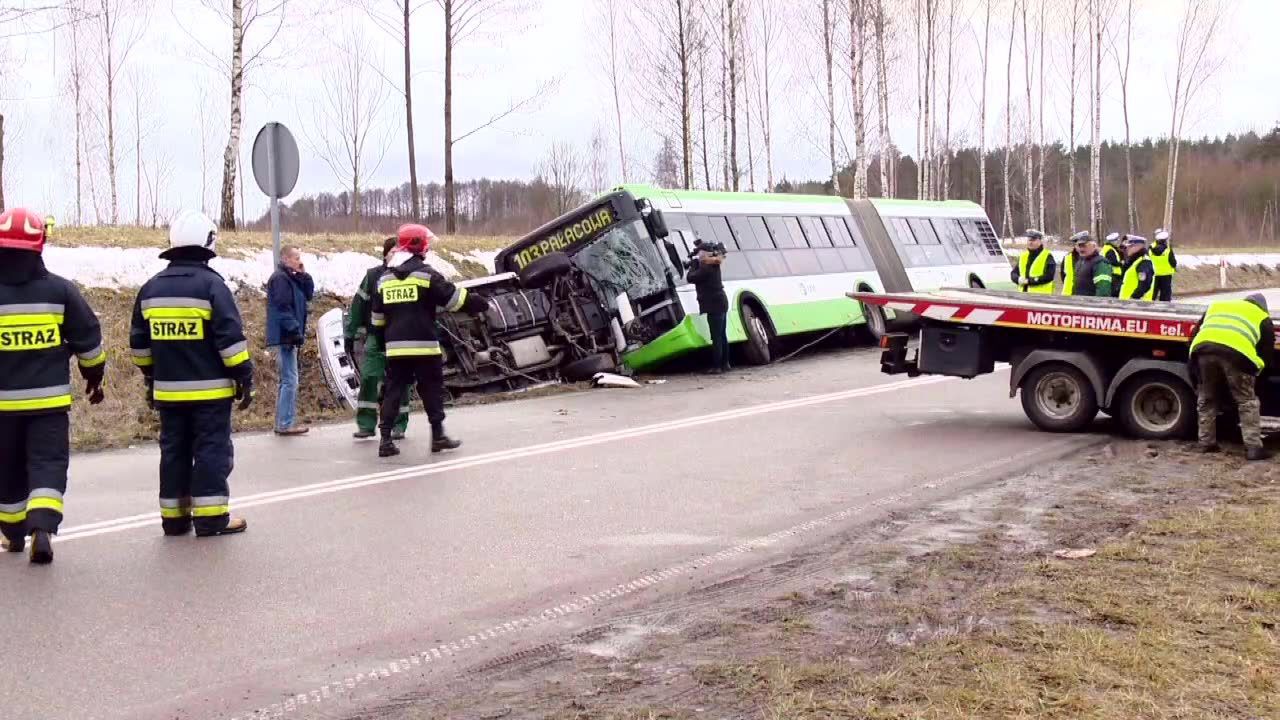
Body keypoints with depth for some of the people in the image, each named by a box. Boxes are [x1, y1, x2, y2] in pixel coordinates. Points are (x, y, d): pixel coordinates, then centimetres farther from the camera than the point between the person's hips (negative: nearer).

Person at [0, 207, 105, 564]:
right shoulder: (60, 290, -5)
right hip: (49, 400, -1)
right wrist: (94, 376, 17)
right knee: (48, 465, 1)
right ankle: (42, 528, -18)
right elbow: (88, 339, 2)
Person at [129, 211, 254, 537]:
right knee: (212, 449, 0)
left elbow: (139, 342, 15)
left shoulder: (151, 288, 9)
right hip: (209, 389, -5)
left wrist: (150, 378, 25)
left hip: (168, 390, 6)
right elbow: (230, 337, -14)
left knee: (174, 451, 12)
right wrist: (244, 377, -8)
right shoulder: (211, 285, -10)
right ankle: (211, 517, 0)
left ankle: (174, 517, 16)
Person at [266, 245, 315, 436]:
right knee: (290, 380, -9)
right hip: (285, 336, -11)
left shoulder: (292, 278, 18)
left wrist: (304, 275, 3)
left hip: (289, 335, 11)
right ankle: (286, 424, -7)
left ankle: (283, 423, 19)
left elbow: (308, 295, 15)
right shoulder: (280, 278, -13)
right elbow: (282, 307, -20)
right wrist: (295, 330, -21)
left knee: (287, 380, 14)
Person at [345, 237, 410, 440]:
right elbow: (358, 305, 4)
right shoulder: (373, 276, 0)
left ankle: (398, 426, 15)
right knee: (369, 379, -7)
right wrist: (349, 334, 4)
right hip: (376, 338, 0)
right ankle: (366, 425, 1)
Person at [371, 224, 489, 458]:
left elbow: (377, 317, 17)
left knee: (393, 390, 7)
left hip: (395, 346, 5)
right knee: (432, 389, 7)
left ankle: (386, 440, 1)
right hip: (424, 345, -5)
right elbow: (453, 297, -5)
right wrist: (480, 304, 8)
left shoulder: (385, 278, 11)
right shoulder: (426, 274, -7)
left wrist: (382, 340, 29)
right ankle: (438, 435, 10)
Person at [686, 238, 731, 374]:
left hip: (714, 305, -10)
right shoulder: (713, 265, 10)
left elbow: (691, 277, -15)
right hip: (721, 302, 10)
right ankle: (725, 364, 19)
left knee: (716, 337, -9)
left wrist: (693, 265, -1)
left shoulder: (705, 268, -17)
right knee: (722, 336, 14)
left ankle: (717, 367, -8)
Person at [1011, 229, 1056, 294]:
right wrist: (1018, 279, -8)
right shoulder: (1023, 256, 17)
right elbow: (1013, 273, 17)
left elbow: (1049, 276, -12)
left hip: (1041, 295, -6)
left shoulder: (1048, 256, -2)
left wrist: (1029, 281, -15)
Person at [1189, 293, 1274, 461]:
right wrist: (1255, 371, 42)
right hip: (1236, 352, -3)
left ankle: (1206, 443, 22)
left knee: (1206, 399, 19)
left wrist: (1194, 369, 39)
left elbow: (1197, 332, 34)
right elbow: (1267, 352, 27)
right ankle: (1253, 448, 4)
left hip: (1204, 349, 3)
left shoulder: (1216, 306, 39)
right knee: (1247, 402, 9)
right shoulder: (1262, 318, 31)